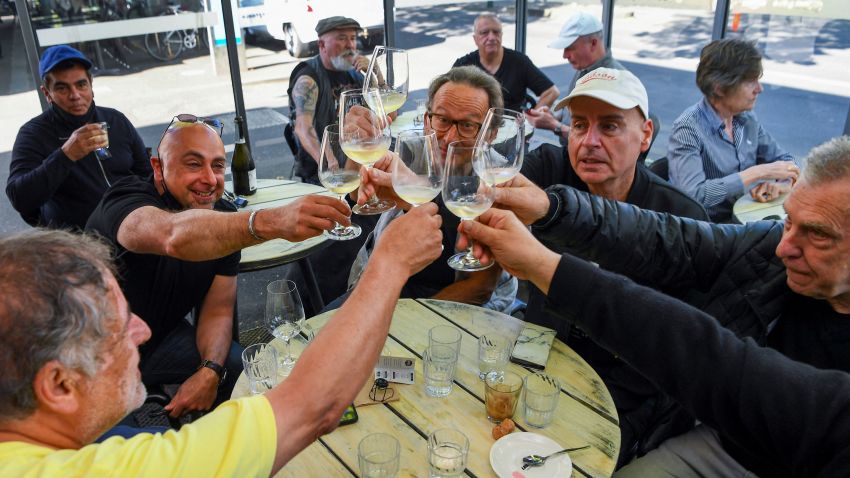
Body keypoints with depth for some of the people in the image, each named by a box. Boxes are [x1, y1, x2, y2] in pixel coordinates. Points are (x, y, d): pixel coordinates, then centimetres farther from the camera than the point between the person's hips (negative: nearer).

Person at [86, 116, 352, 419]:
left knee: (239, 365, -13)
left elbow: (218, 309, -5)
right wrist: (273, 221, -69)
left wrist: (209, 371, -25)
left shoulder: (225, 218, -8)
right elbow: (175, 237, -53)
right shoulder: (126, 200, -27)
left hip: (161, 338, 5)